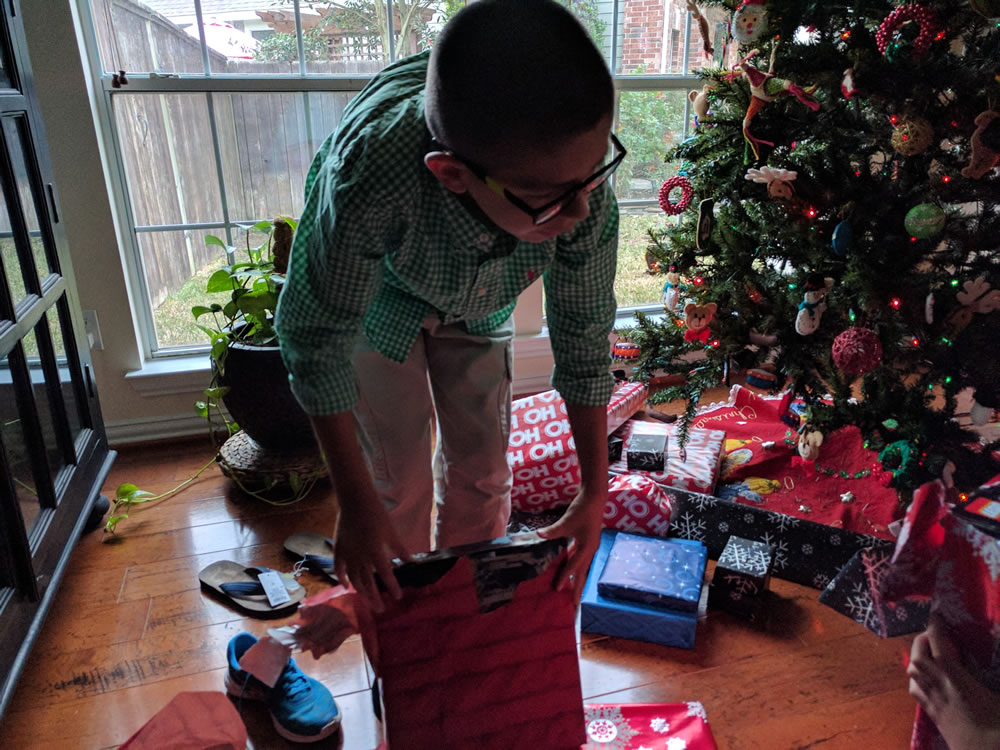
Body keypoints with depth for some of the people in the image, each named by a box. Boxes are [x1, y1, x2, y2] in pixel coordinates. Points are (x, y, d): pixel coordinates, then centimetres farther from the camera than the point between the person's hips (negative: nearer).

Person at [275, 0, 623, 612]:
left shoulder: (583, 188, -35)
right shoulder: (366, 176, -45)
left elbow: (584, 337, -20)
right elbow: (316, 336, -30)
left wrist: (595, 493, -15)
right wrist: (357, 508, -24)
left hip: (480, 301, 3)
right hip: (374, 291, -2)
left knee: (482, 468, 10)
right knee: (396, 479, 1)